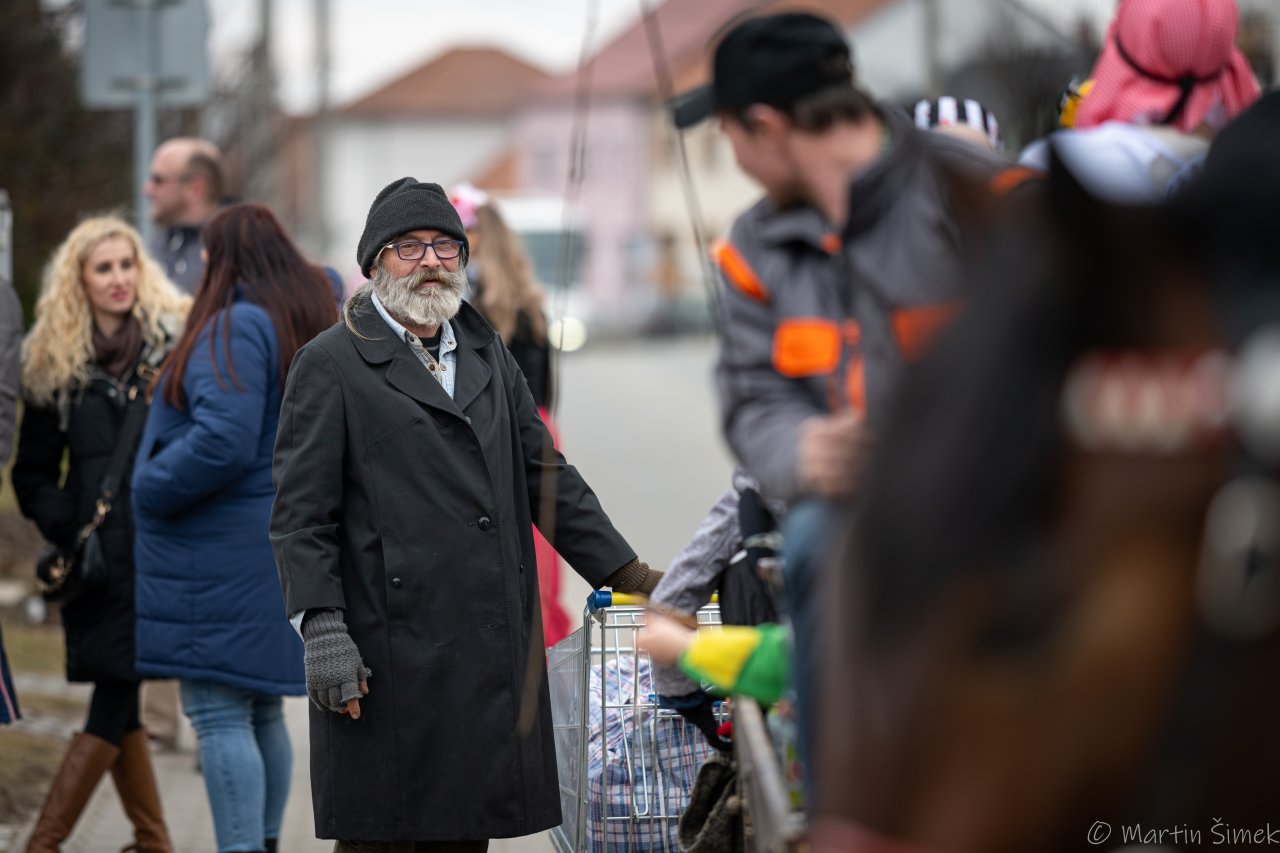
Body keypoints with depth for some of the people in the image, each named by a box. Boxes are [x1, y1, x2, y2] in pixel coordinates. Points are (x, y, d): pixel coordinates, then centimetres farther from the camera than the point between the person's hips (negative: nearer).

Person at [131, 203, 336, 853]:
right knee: (261, 713, 17)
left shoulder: (235, 329, -16)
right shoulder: (307, 328, 15)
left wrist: (148, 490, -15)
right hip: (284, 549, 10)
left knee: (219, 716, -8)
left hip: (223, 559, -10)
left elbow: (224, 441, -24)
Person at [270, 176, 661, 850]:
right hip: (391, 655, -6)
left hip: (491, 654, 6)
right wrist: (322, 630, -14)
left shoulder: (489, 356, 20)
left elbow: (546, 477, 21)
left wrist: (630, 575, 14)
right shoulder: (330, 365, 0)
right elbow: (300, 513, -5)